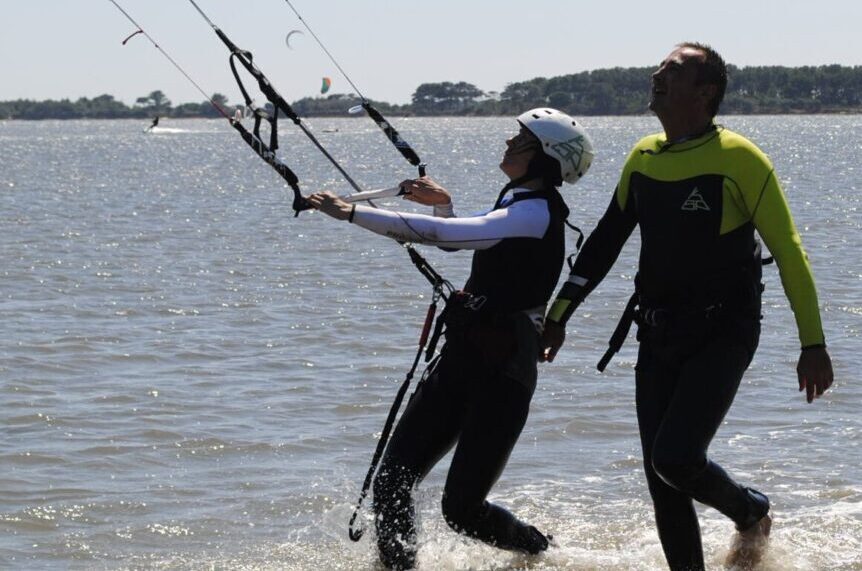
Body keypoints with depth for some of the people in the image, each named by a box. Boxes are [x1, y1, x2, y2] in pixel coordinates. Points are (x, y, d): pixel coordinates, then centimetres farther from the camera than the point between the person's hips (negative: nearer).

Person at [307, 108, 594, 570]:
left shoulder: (536, 212, -17)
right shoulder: (517, 201, 13)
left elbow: (444, 236, -28)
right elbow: (461, 241, 32)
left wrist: (352, 213, -29)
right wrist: (442, 203, 11)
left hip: (502, 370, -9)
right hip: (461, 357, 9)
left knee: (462, 508, -3)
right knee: (391, 482, -1)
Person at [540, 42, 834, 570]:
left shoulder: (739, 159, -11)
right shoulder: (643, 157, 7)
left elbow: (788, 252, -10)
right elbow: (605, 242, 18)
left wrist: (813, 343, -13)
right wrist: (559, 315, 19)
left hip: (722, 335, -6)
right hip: (658, 338, 6)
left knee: (676, 458, -19)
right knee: (662, 482, 3)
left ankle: (752, 514, 11)